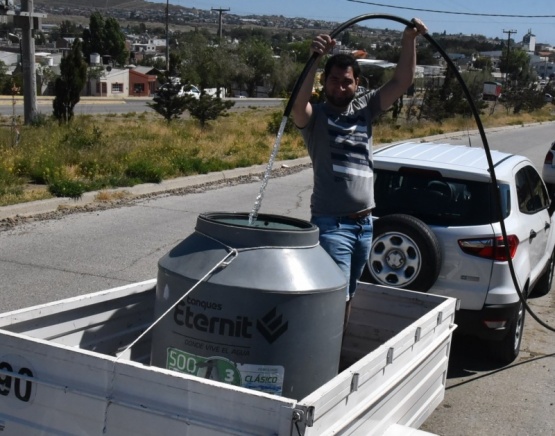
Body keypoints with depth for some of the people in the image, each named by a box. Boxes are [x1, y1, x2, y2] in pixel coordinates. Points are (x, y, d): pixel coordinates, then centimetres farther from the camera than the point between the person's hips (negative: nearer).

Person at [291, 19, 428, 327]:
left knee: (348, 296, 16)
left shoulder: (365, 108, 10)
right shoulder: (314, 116, -4)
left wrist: (409, 39, -8)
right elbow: (297, 106, -28)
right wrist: (315, 59, -39)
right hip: (332, 223, -6)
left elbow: (402, 82, 4)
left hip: (364, 223, 6)